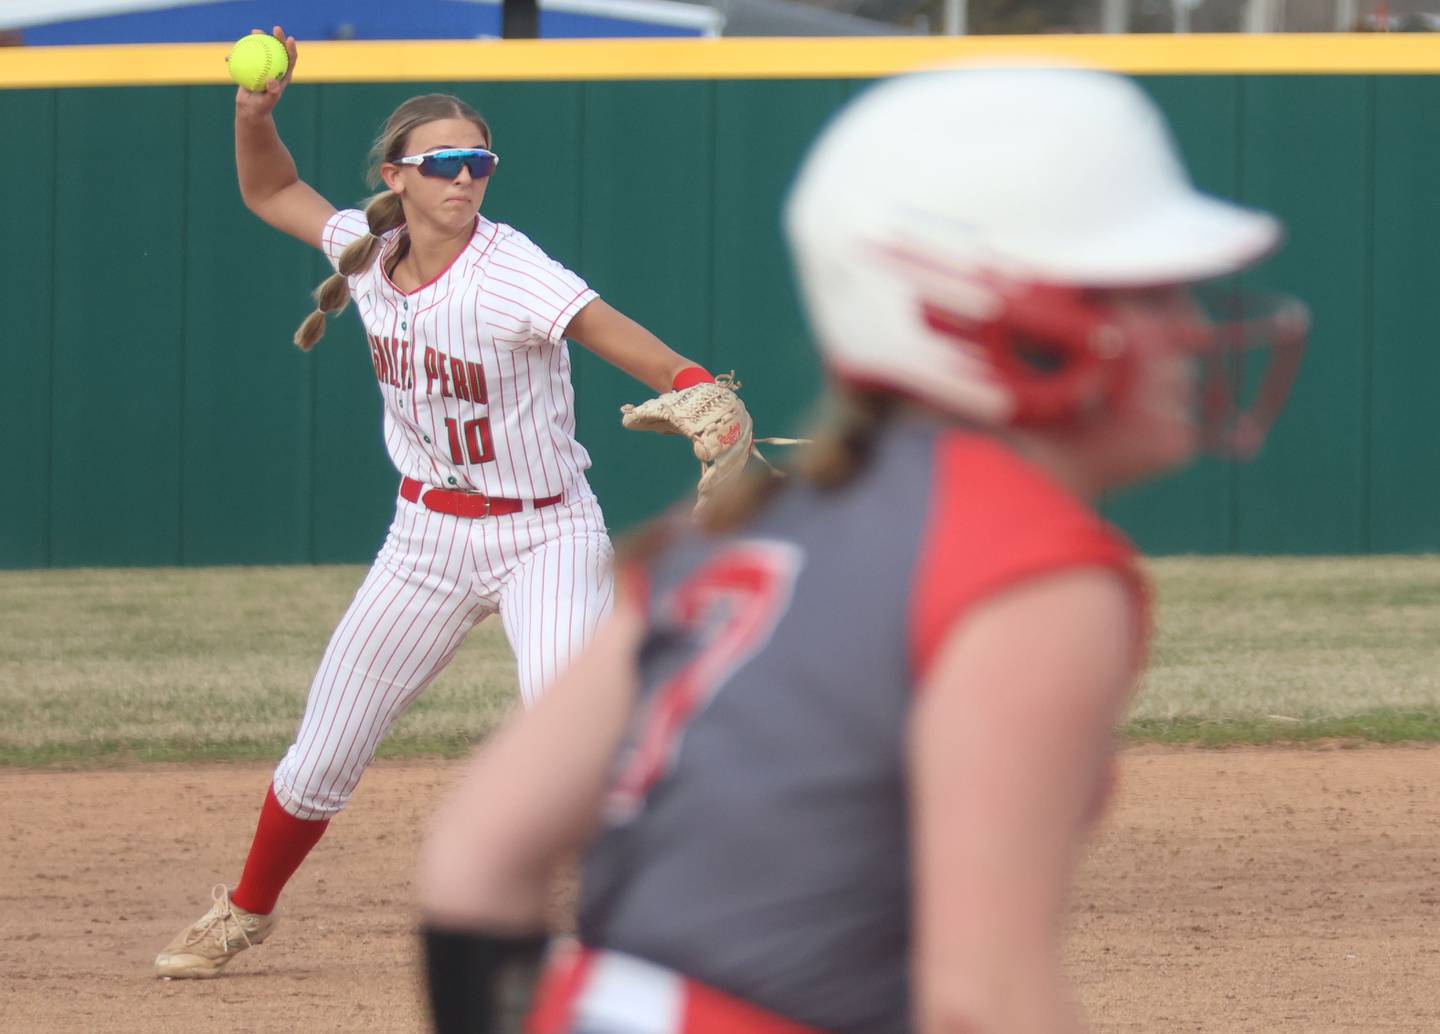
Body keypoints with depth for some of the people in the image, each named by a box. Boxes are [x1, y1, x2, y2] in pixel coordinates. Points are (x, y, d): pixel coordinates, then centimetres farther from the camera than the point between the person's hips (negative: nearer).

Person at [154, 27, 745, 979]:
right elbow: (272, 193, 13)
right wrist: (256, 114, -6)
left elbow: (610, 332, -39)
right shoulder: (370, 252, -5)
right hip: (428, 535, 6)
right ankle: (248, 911, 37)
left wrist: (696, 391, -58)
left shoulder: (507, 271, -23)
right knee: (323, 751, 13)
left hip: (545, 536, -5)